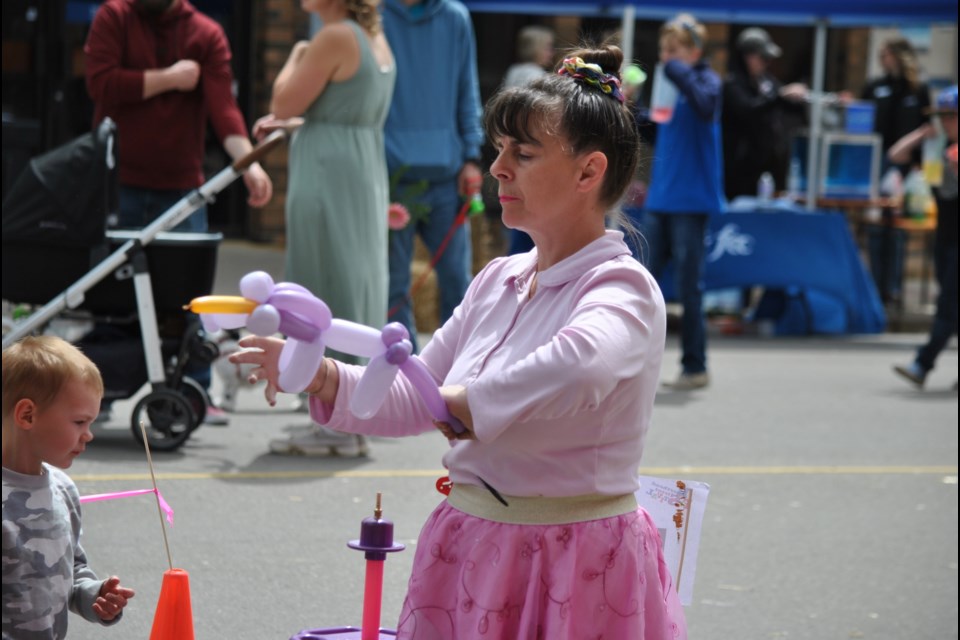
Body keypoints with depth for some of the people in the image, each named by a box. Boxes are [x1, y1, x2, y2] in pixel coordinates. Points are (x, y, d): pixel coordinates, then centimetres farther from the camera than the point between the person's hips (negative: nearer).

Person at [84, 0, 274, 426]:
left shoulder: (208, 35, 3)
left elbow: (222, 104, -10)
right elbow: (101, 83, -13)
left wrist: (249, 161, -26)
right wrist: (169, 79, -9)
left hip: (182, 186, 1)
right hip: (118, 183, -1)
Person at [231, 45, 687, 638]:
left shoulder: (622, 287, -15)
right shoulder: (498, 281, 9)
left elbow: (581, 364, -39)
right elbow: (414, 399, 15)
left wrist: (471, 403, -25)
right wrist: (322, 377, -1)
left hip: (574, 565, -7)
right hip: (472, 548, 7)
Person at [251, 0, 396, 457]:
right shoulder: (375, 38, 13)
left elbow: (284, 102, -11)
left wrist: (296, 57, 5)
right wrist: (290, 123, 16)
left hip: (328, 178, -9)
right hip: (367, 175, 9)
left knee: (329, 291, -4)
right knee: (354, 290, 11)